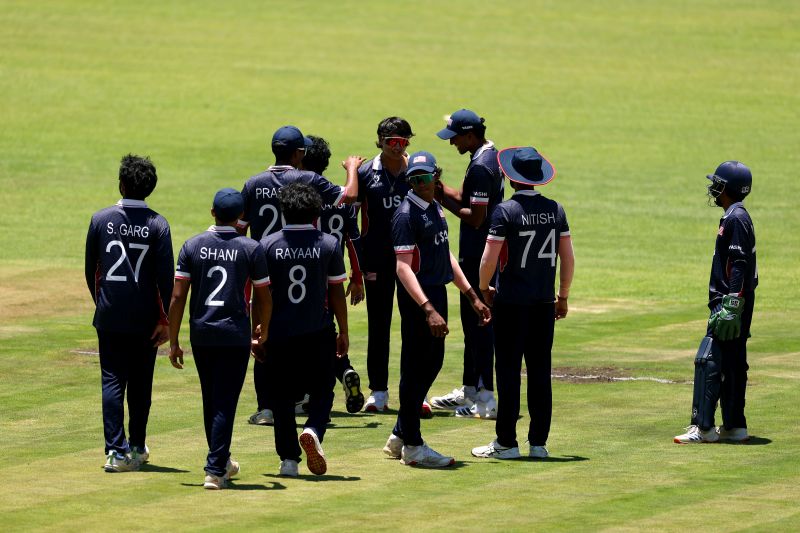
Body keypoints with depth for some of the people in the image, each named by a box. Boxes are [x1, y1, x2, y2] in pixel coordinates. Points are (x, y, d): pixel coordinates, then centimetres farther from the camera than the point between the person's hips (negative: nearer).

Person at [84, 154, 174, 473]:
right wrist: (165, 319, -3)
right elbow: (165, 276, -9)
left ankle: (115, 450, -10)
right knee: (140, 384, 12)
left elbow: (90, 269, 5)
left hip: (109, 315, 0)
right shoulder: (157, 225, -7)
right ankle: (137, 448, 21)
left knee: (112, 382, 1)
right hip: (144, 319, 0)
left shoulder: (101, 220, -2)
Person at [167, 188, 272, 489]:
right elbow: (264, 297, 1)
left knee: (211, 400, 17)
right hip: (236, 336, -3)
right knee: (225, 403, -1)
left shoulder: (193, 247, 0)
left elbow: (178, 297, -3)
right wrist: (263, 329, 19)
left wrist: (173, 342, 2)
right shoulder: (250, 249, -4)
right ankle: (215, 470, -9)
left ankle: (221, 462, 32)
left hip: (201, 336, 3)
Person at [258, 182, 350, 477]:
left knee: (282, 396, 10)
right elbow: (337, 292, 0)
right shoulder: (328, 244, -3)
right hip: (318, 335, 0)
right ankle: (313, 430, -17)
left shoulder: (268, 245, -3)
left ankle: (289, 458, 5)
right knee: (322, 390, 11)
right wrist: (343, 332, 10)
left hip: (279, 334, 0)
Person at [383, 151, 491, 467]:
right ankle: (412, 446, 5)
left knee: (432, 363, 16)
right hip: (416, 298, -9)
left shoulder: (436, 209, 13)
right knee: (415, 368, -3)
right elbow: (403, 266, -23)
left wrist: (472, 296, 19)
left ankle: (400, 436, 26)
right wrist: (429, 309, -32)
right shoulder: (406, 215, -15)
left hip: (437, 293, 9)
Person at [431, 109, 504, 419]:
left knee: (479, 323, -8)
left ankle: (486, 399, -8)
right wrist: (443, 190, 6)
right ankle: (470, 391, 29)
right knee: (473, 322, 19)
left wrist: (444, 200, -14)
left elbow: (476, 217, -23)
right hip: (482, 254, 11)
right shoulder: (491, 156, 12)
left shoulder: (480, 167, -21)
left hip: (478, 257, -11)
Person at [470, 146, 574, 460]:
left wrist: (484, 289, 4)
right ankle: (539, 443, 10)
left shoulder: (506, 211, -11)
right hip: (544, 304, 4)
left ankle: (506, 443, 1)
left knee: (508, 372, 0)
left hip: (511, 304, -4)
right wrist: (562, 297, 16)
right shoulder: (555, 210, 3)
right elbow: (568, 259, 6)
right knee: (540, 372, 8)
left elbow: (489, 259, -13)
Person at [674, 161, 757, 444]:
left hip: (731, 302, -11)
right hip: (729, 303, 11)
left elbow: (740, 266, -21)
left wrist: (732, 307, -25)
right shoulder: (734, 217, 18)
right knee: (732, 364, 13)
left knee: (709, 361, -13)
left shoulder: (736, 218, -14)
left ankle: (703, 427, -15)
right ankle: (734, 426, 17)